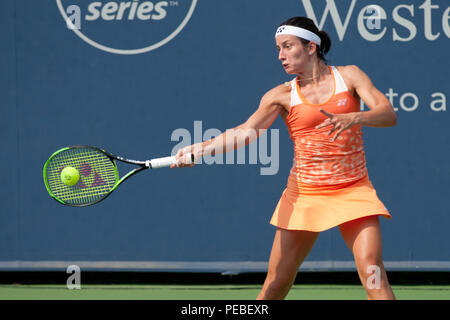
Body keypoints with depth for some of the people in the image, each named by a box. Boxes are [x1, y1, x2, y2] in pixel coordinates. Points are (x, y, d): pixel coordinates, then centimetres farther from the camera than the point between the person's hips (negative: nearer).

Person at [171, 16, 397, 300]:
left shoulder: (349, 76, 1)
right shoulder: (282, 96, 2)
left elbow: (388, 114, -10)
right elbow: (246, 132, -10)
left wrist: (351, 118, -30)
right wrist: (200, 149, -26)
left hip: (354, 191, -1)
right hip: (304, 195, 1)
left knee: (372, 273, -18)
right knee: (275, 287, 1)